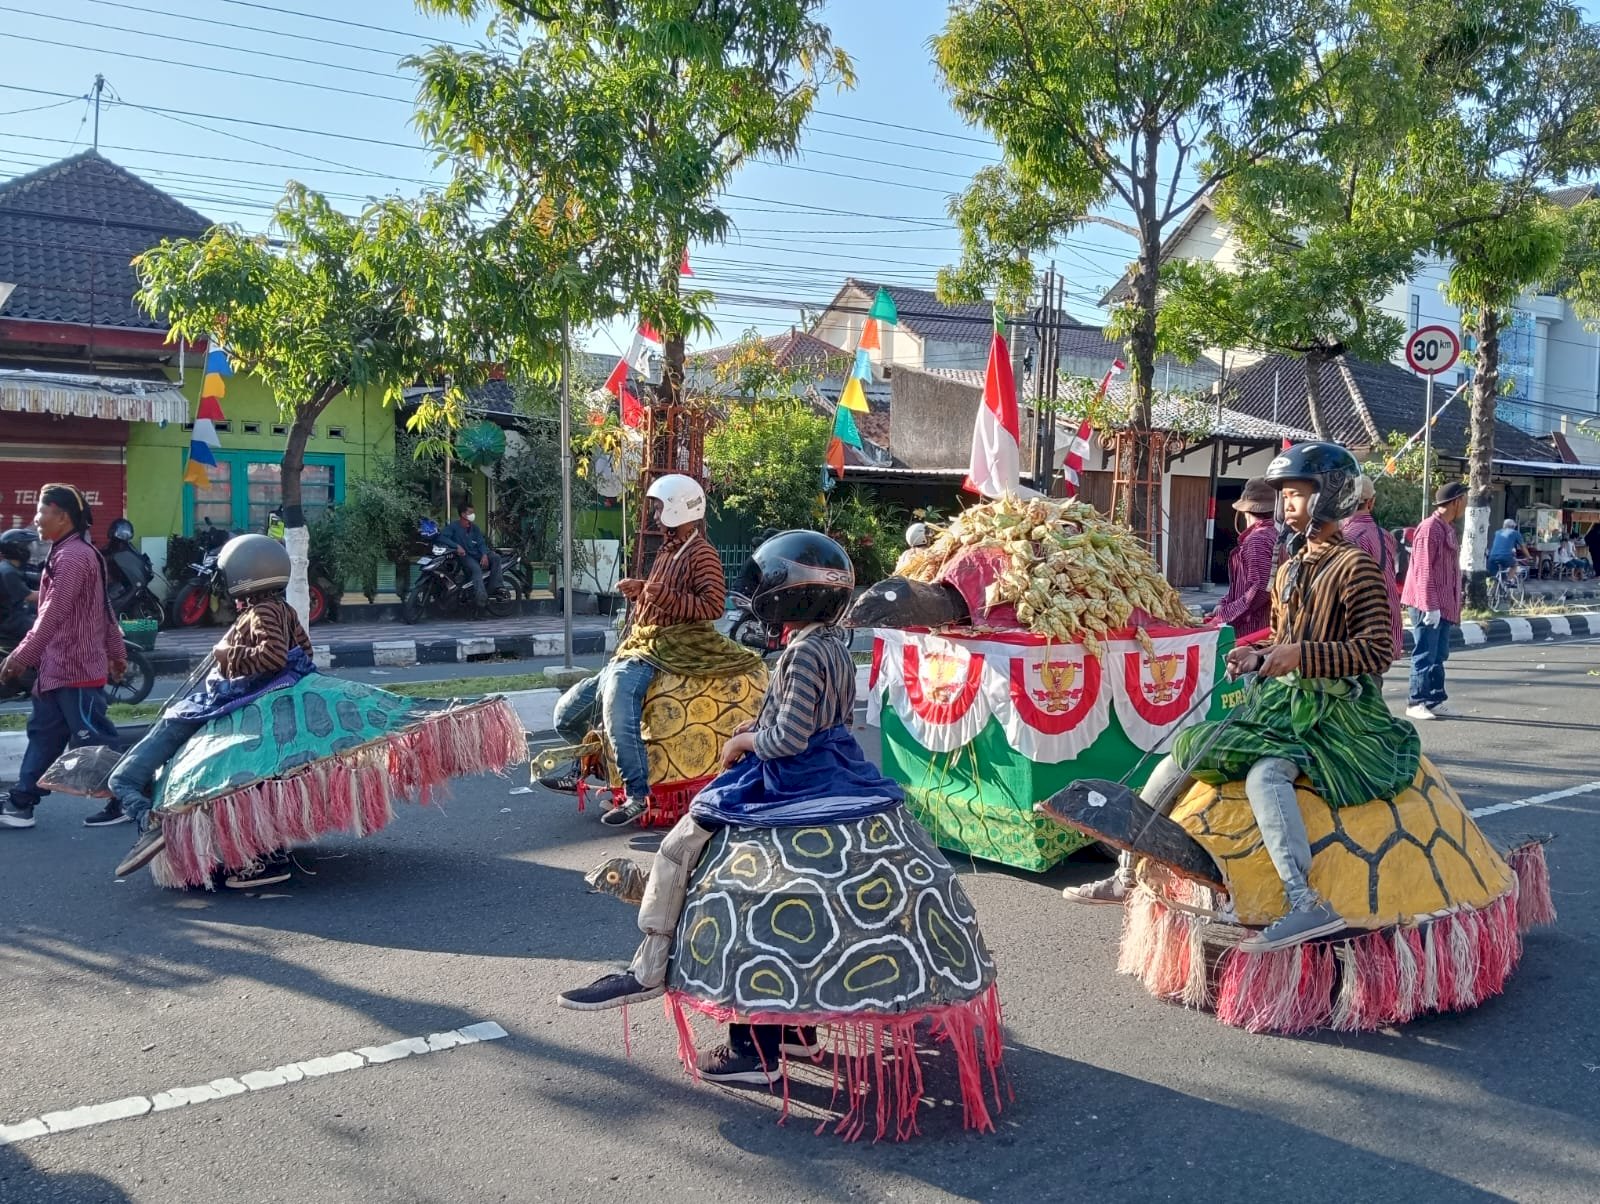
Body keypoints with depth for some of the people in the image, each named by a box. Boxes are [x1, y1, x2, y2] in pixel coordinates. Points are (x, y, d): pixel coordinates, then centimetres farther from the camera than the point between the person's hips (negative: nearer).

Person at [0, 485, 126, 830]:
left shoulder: (71, 557, -19)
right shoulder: (74, 554, 14)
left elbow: (52, 615, -23)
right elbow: (104, 608, 19)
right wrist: (116, 652, 23)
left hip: (75, 669, -10)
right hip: (59, 668, 10)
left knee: (92, 740, -1)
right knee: (43, 734, 13)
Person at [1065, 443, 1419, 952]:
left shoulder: (1356, 567, -9)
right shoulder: (1289, 570, 16)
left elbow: (1378, 651, -17)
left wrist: (1298, 655, -25)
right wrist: (1258, 656, 3)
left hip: (1336, 713, -8)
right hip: (1282, 703, 8)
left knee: (1265, 773, -35)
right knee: (1186, 750, -3)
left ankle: (1308, 905, -39)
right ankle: (1126, 873, 5)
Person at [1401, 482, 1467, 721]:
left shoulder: (1449, 529, 15)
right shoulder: (1430, 528, -15)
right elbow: (1424, 571, -19)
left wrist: (1454, 605, 17)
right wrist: (1430, 606, -22)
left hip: (1444, 606, 9)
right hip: (1428, 606, -9)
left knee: (1439, 656, 14)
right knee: (1424, 655, -4)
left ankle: (1436, 700, 21)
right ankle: (1416, 703, 2)